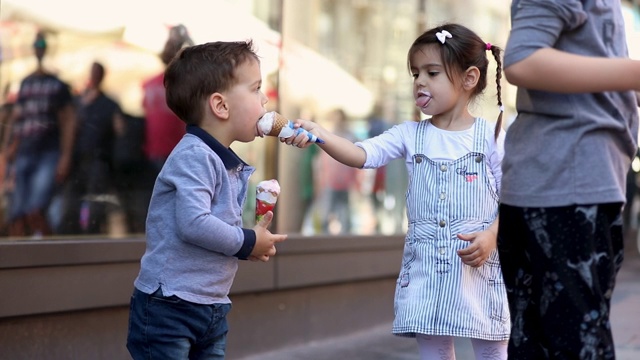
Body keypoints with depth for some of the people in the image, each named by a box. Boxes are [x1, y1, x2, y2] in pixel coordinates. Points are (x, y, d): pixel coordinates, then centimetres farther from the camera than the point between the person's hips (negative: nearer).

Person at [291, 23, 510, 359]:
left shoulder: (491, 136, -2)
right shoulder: (411, 135, 4)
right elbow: (362, 155, -10)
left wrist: (491, 236, -17)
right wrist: (320, 135, -26)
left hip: (478, 264, -2)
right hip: (424, 266, 3)